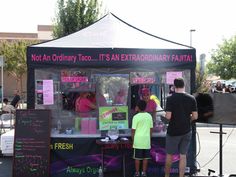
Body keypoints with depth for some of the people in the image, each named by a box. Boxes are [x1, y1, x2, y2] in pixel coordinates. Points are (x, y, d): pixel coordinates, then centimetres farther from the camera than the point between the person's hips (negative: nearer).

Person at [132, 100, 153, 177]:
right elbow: (151, 129, 8)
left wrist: (133, 140, 3)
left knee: (137, 158, 7)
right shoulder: (149, 116, 3)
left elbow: (133, 130, -9)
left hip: (138, 140, -3)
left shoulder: (136, 117, -10)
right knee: (145, 157, 10)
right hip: (146, 140, 3)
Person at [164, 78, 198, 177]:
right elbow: (195, 116, -2)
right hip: (187, 131, 3)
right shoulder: (192, 99, -3)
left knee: (169, 155, 13)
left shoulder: (170, 98, -14)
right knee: (183, 156, 10)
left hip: (173, 131, -3)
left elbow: (168, 116, -17)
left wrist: (165, 116, 5)